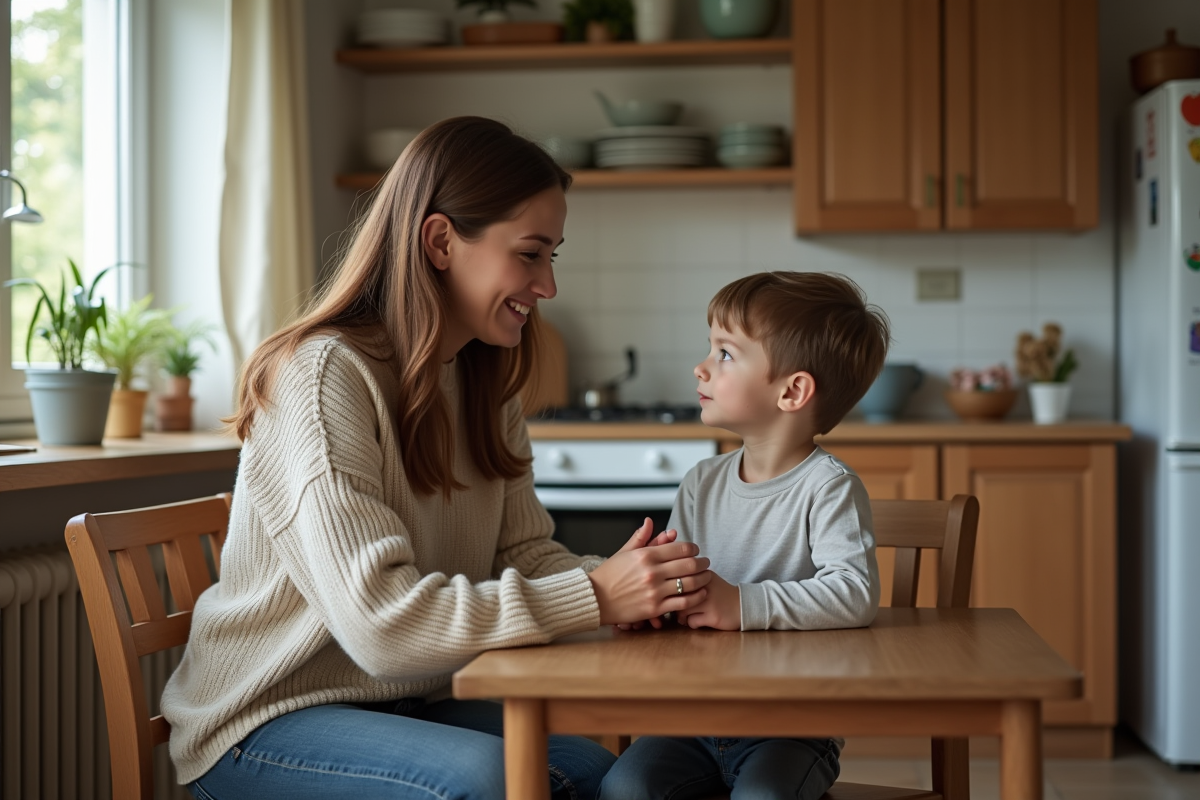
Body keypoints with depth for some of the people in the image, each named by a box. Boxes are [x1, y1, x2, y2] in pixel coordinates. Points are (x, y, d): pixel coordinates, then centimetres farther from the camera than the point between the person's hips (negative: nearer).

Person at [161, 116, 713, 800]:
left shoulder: (486, 385, 8)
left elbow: (524, 552, 3)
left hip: (407, 703, 7)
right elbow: (378, 619, -29)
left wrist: (631, 581, -18)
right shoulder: (321, 375, -21)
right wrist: (594, 597, -30)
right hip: (268, 719, -7)